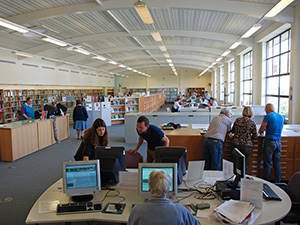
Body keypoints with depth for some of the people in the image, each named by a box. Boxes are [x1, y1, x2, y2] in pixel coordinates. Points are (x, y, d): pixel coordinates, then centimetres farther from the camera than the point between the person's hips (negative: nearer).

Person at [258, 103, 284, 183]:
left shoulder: (268, 116, -9)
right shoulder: (281, 117, 11)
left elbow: (261, 130, -7)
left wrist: (260, 131, 15)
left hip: (270, 141, -6)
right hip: (278, 142, 6)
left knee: (267, 163, 0)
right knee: (277, 163, 12)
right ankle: (278, 182, 18)